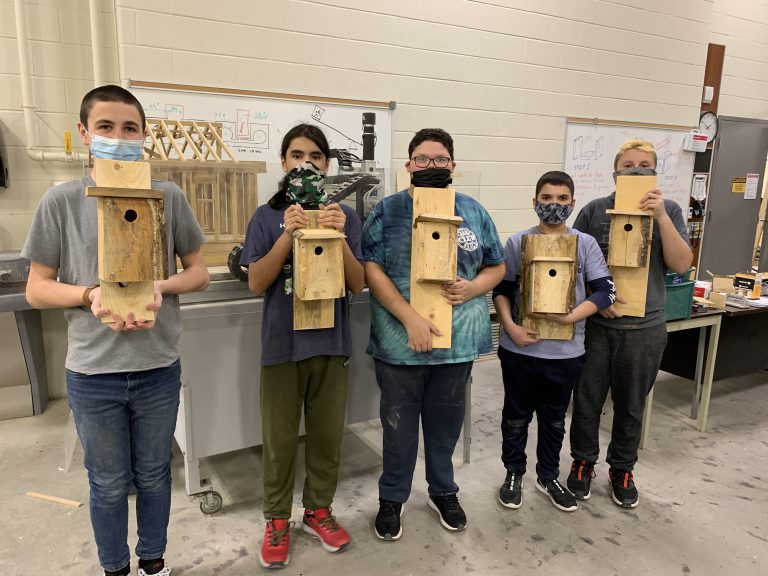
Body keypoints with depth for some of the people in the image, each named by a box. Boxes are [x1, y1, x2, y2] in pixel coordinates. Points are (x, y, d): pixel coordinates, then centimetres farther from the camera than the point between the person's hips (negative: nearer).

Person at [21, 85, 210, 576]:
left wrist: (161, 287, -16)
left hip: (159, 369, 1)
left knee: (154, 477, 19)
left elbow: (200, 272, 3)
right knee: (108, 485, 17)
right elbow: (36, 289, 0)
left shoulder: (169, 197, -3)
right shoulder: (61, 201, -5)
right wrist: (90, 294, -19)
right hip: (92, 374, 0)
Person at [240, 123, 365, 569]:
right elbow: (256, 283, -8)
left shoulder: (345, 216, 1)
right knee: (280, 439, 10)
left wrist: (338, 236, -18)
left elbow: (358, 284, -3)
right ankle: (277, 520, 30)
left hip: (331, 341, 2)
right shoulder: (268, 217, -1)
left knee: (327, 434, 14)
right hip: (282, 342, -1)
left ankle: (319, 510, 35)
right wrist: (288, 235, -21)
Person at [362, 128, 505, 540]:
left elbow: (496, 267, 10)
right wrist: (411, 320, -19)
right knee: (399, 424, 12)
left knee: (446, 422, 18)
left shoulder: (474, 212, 5)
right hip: (400, 341, -2)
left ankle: (443, 491, 40)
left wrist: (471, 289, -12)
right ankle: (392, 498, 33)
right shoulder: (387, 211, -2)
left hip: (458, 339, 3)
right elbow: (372, 270, -10)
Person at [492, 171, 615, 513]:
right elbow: (501, 289, 1)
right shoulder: (518, 242, -3)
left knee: (554, 419, 18)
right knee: (516, 416, 14)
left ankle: (548, 477, 37)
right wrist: (510, 326, -14)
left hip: (565, 351, 1)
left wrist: (571, 317, -18)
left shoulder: (585, 244, -2)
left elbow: (606, 292, -5)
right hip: (520, 348, -1)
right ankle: (514, 474, 34)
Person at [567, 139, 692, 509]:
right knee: (587, 400, 10)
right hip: (595, 323, -1)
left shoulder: (668, 211, 1)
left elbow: (682, 264, -9)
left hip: (645, 327, 1)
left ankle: (622, 470, 34)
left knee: (631, 405, 15)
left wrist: (660, 216, -17)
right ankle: (583, 462, 31)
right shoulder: (595, 210, -3)